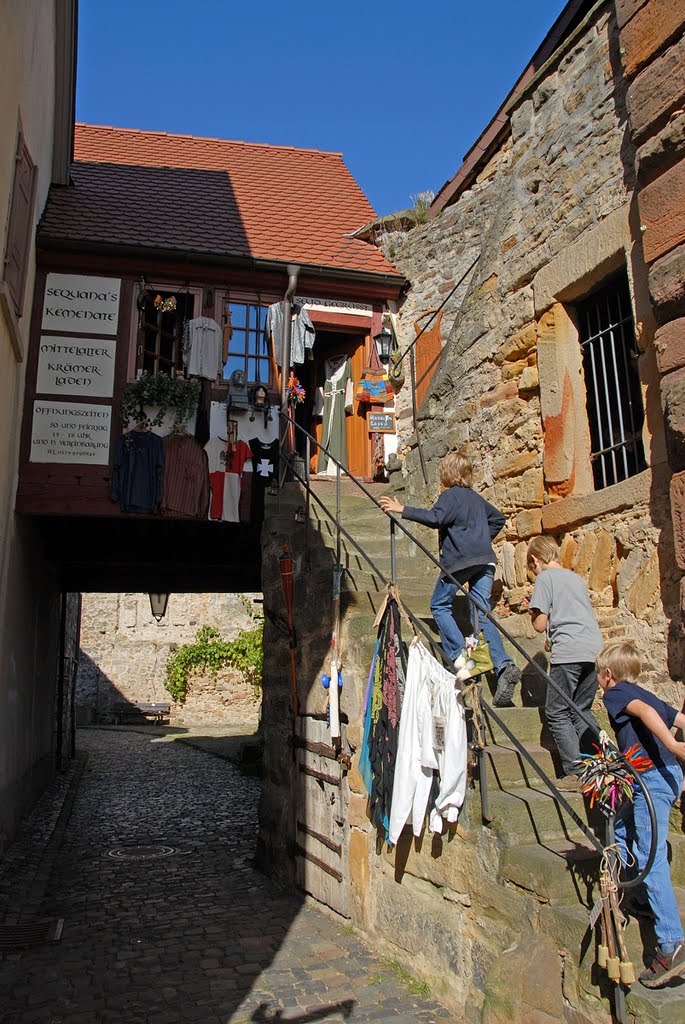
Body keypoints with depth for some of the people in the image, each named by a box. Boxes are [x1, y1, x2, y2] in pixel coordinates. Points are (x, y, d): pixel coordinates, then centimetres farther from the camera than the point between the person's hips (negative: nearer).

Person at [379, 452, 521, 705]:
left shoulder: (450, 495, -1)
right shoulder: (477, 498, 23)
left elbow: (435, 518, -19)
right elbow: (498, 518, 35)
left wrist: (403, 510, -16)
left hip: (459, 559, -7)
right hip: (485, 560, 7)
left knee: (440, 606, 9)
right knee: (482, 615, 4)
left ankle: (460, 658, -4)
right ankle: (504, 665, -12)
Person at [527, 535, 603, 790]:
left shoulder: (545, 578, 1)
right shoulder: (577, 578, 22)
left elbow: (540, 625, -3)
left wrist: (532, 611, 16)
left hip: (568, 653, -7)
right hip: (595, 649, 7)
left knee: (557, 713, 2)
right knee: (581, 711, 17)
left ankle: (576, 774, -2)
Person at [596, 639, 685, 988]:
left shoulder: (615, 693, -2)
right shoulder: (645, 693, 23)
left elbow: (643, 710, -21)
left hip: (652, 777, -9)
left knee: (651, 859, -8)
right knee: (621, 832, 23)